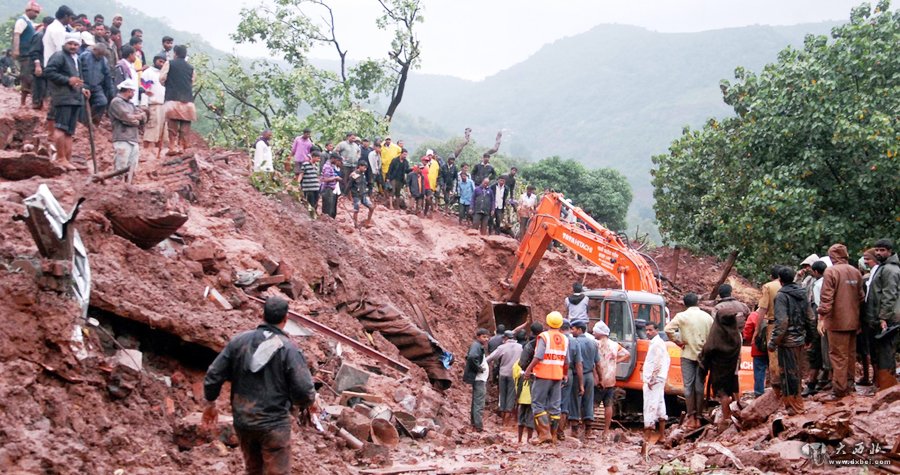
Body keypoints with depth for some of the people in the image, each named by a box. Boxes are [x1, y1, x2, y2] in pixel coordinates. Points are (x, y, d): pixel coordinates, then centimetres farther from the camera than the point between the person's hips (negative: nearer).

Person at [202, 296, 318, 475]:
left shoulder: (239, 341, 0)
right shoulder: (288, 349, -13)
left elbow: (213, 375, 1)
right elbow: (303, 389, -16)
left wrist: (210, 404, 16)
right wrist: (310, 402, 6)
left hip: (242, 422, 5)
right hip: (274, 425, -5)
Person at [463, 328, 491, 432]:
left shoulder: (479, 346, 15)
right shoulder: (477, 346, -15)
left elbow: (468, 356, 26)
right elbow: (472, 357, -34)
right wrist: (479, 368, -22)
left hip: (480, 379, 11)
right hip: (479, 379, -11)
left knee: (476, 401, 18)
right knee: (479, 403, -10)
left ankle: (474, 421, 26)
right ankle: (479, 425, -10)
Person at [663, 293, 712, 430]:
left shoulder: (682, 316, -5)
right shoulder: (708, 317, 5)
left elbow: (667, 329, -16)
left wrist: (677, 342, -5)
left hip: (688, 354, -3)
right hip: (704, 355, 3)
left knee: (688, 386, 1)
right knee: (700, 386, 6)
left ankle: (691, 417, -2)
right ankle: (698, 418, 8)